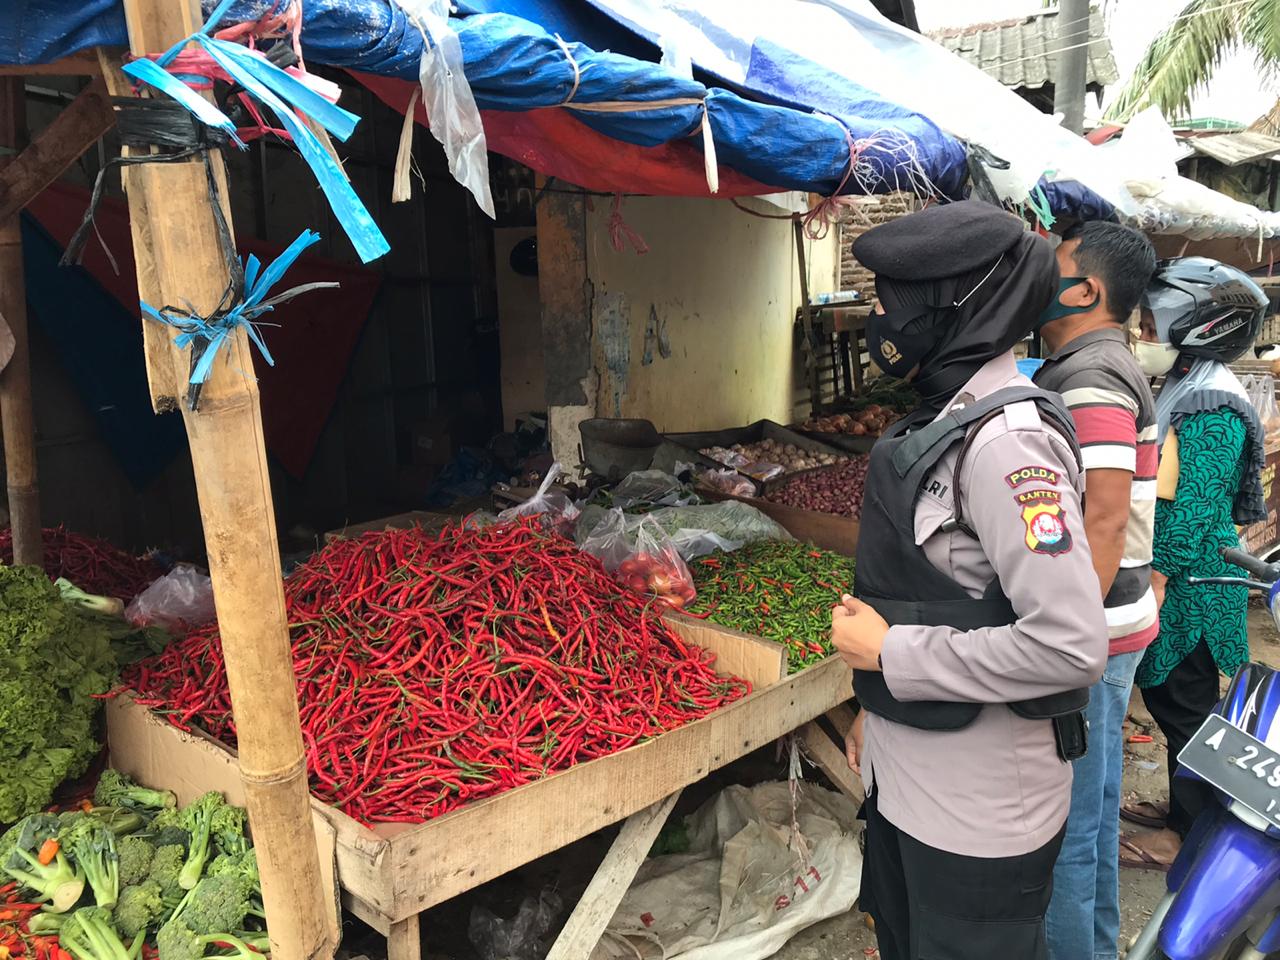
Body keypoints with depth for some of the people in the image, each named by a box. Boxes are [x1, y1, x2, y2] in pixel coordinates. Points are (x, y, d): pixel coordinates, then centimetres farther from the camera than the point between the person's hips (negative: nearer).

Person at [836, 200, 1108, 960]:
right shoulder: (945, 420, 6)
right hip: (904, 774, 9)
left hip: (978, 805, -9)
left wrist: (889, 654, -20)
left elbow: (1070, 646, -29)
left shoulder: (1007, 440, -23)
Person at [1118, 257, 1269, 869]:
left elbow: (1190, 514, -23)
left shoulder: (1211, 409, -21)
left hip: (1190, 588, -9)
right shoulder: (1189, 390, 9)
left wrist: (1155, 590, -21)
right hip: (1177, 584, 9)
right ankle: (1183, 808, 36)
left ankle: (1189, 836, 20)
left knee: (1185, 707, 4)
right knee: (1166, 695, 20)